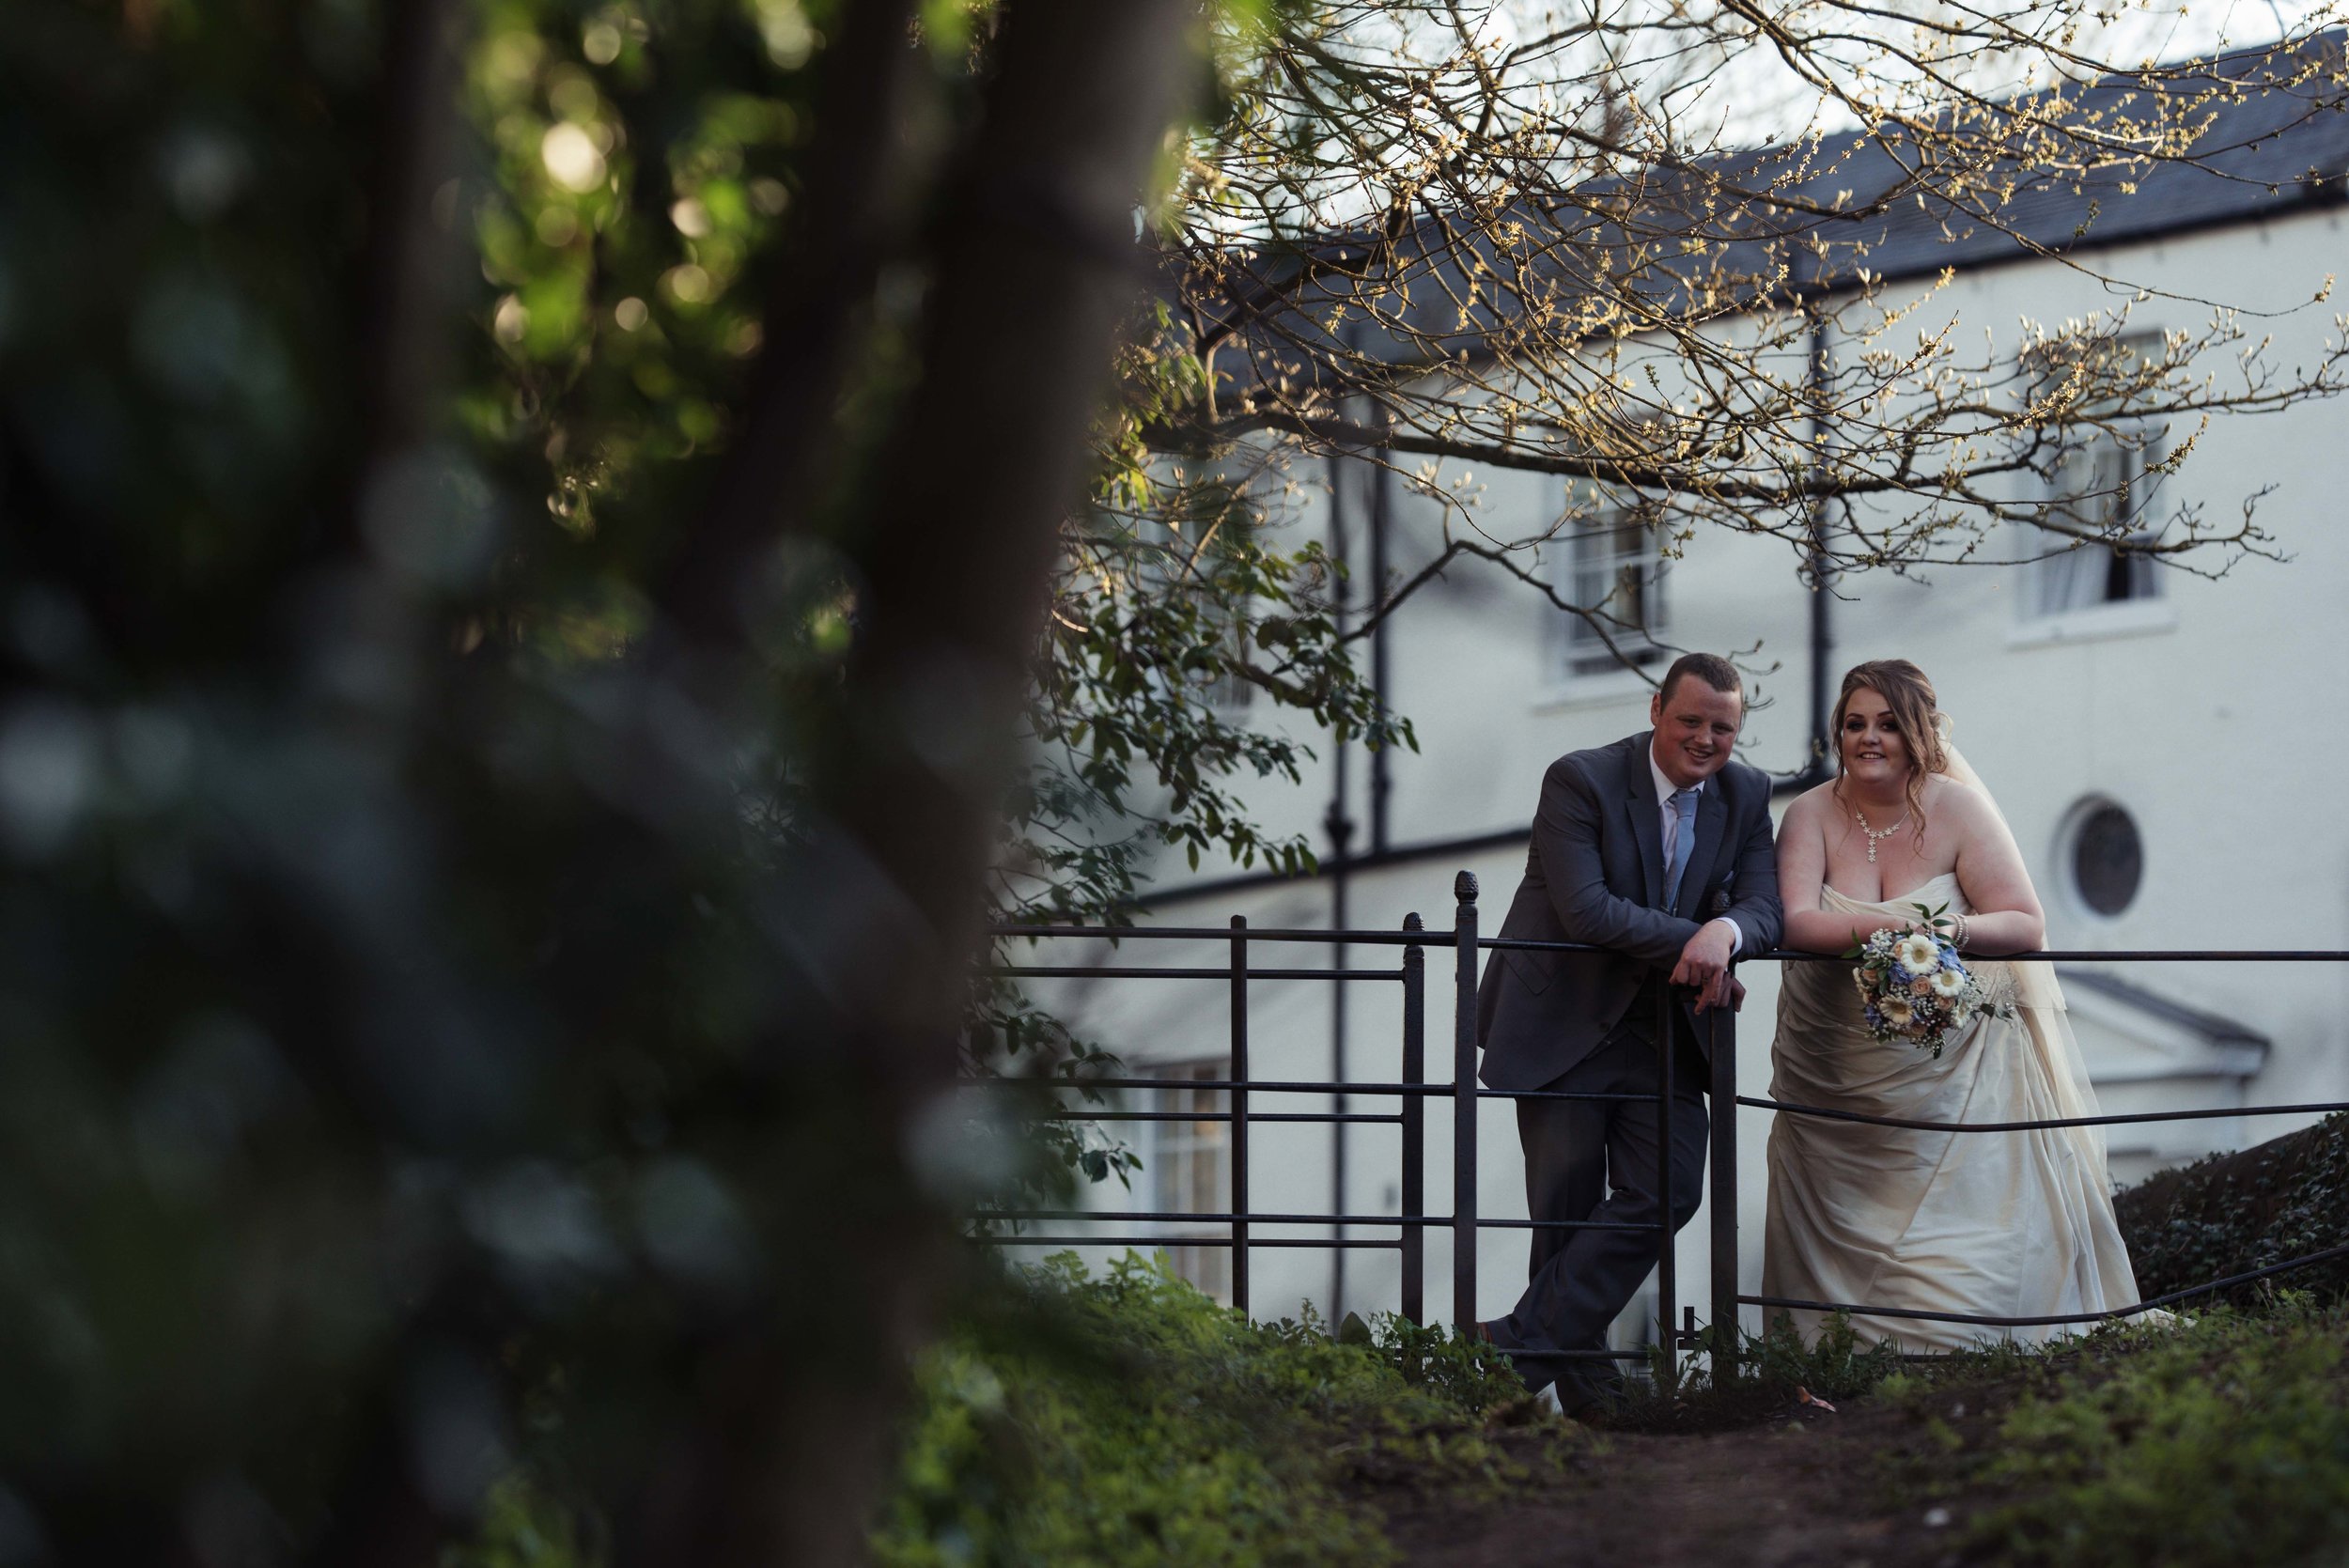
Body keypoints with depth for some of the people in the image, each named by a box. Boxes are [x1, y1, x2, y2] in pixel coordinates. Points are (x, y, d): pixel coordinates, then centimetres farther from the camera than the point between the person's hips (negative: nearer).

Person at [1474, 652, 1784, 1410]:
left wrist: (1726, 932, -30)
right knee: (1567, 1209, 0)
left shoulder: (1746, 796, 1)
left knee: (1667, 1192, -9)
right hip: (1563, 1026, -4)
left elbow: (1765, 907, -7)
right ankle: (1586, 1385, 12)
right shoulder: (1580, 780, -15)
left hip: (1663, 1029, 5)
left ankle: (1523, 1343, -5)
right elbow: (1584, 908, -24)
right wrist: (1692, 942, -26)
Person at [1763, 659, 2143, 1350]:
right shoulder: (1813, 814, -2)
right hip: (1836, 1078, 1)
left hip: (1950, 1077, -1)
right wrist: (1880, 927, -33)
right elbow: (1796, 922, -16)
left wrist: (1955, 932, -29)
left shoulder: (1957, 810, -5)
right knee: (1839, 1244, 2)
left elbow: (2027, 924, -9)